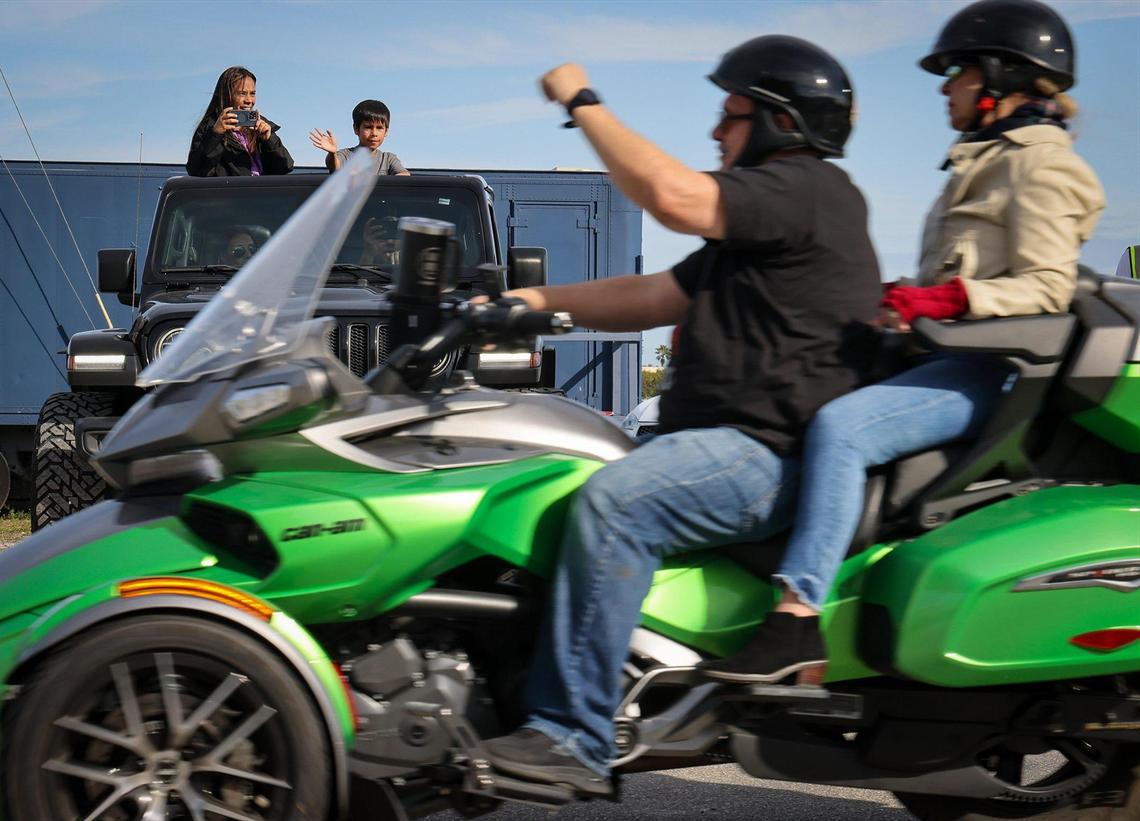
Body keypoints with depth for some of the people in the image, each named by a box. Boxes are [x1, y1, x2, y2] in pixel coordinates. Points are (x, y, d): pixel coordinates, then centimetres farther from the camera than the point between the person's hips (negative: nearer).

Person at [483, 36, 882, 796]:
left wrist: (585, 104, -10)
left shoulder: (809, 187, -8)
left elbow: (672, 195, -22)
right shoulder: (754, 227, 26)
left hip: (773, 458, -11)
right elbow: (652, 298, 22)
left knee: (612, 501, -31)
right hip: (740, 445, 11)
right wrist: (541, 299, 10)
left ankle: (572, 739, -32)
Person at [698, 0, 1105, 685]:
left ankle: (800, 615, -38)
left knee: (840, 425, -32)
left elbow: (1046, 287, -16)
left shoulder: (1041, 164, -4)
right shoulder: (982, 164, 26)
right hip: (944, 357, 11)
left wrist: (945, 298, -26)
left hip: (989, 370, -11)